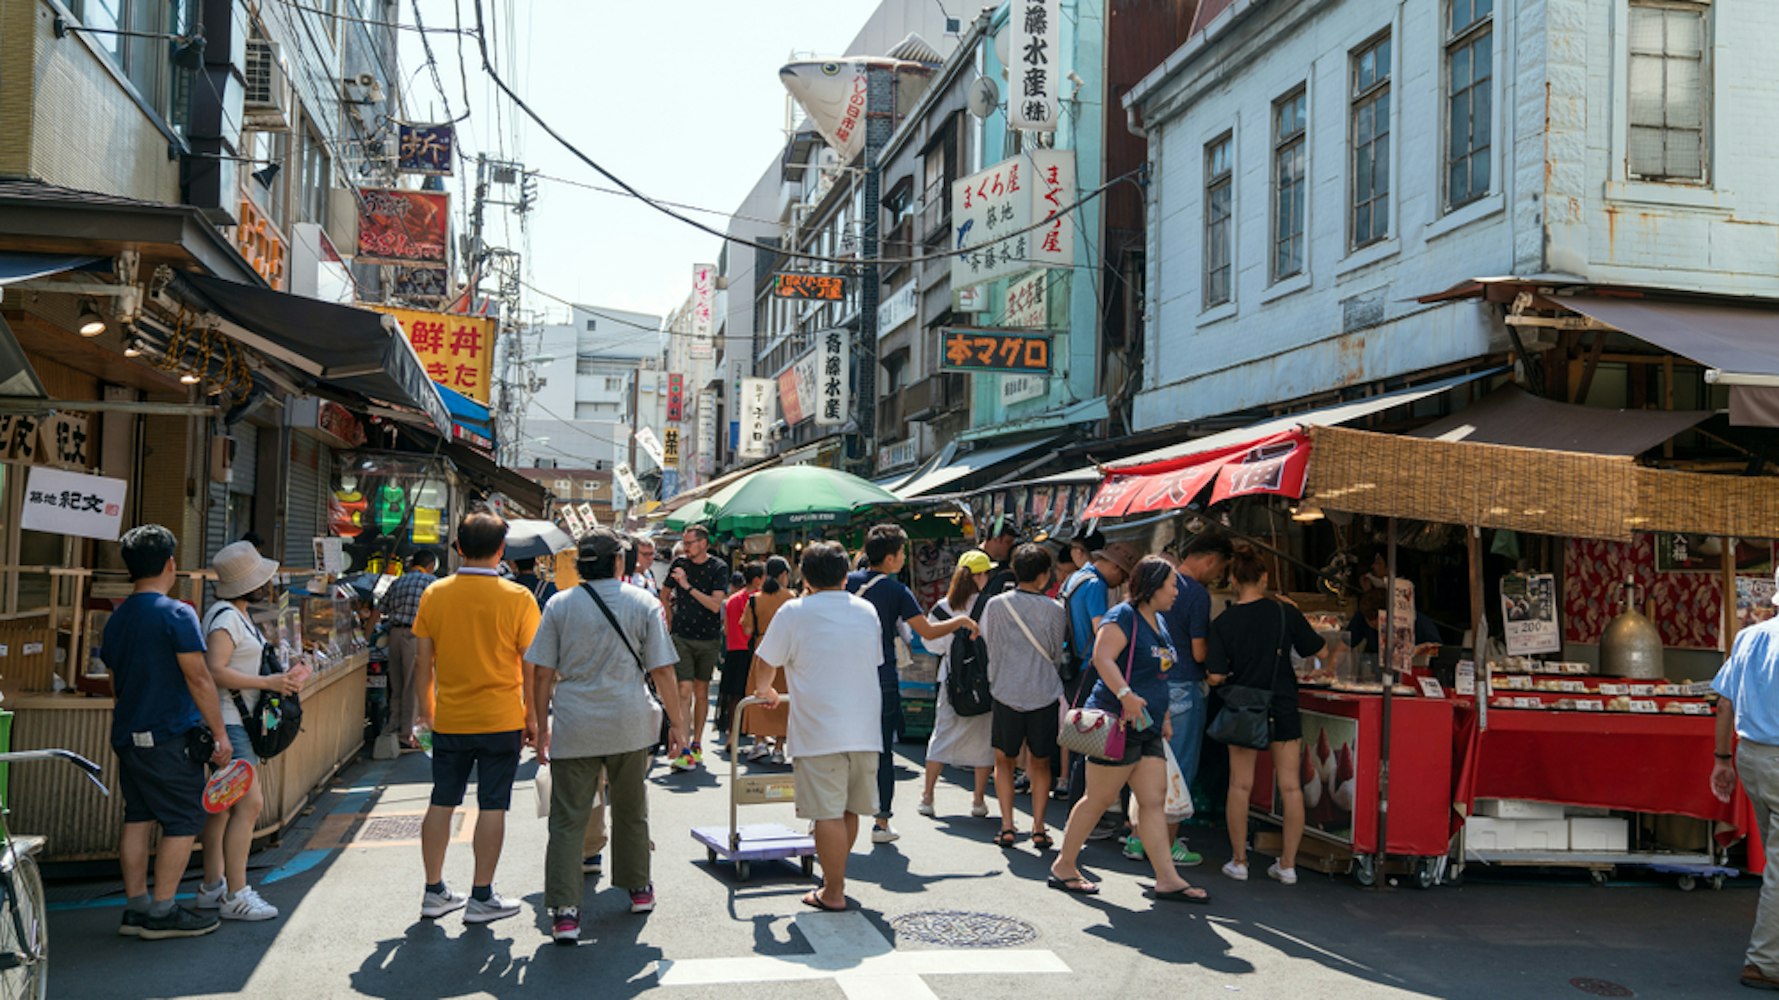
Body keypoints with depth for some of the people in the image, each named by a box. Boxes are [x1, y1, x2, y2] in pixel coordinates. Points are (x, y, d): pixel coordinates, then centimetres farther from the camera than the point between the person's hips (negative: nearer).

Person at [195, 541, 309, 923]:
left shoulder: (239, 616, 17)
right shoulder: (225, 616, -15)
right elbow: (215, 671, -24)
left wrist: (282, 678, 10)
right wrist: (268, 683, -20)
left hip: (239, 722, 10)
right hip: (226, 723, -10)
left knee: (225, 804, 13)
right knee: (249, 802, -12)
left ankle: (212, 887, 21)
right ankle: (235, 895, -8)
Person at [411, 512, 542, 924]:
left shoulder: (434, 594, -1)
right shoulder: (517, 598, -10)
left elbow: (423, 661, 4)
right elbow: (531, 666, -7)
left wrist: (426, 708, 17)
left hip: (449, 720, 3)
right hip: (501, 720, -3)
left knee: (442, 802, 13)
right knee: (492, 806, 4)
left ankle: (434, 892, 21)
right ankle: (481, 897, 8)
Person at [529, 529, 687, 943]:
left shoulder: (559, 605, 1)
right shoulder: (643, 603, 0)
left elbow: (542, 673, -1)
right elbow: (661, 670, -1)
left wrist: (541, 726, 8)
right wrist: (677, 721, 7)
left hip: (573, 726, 0)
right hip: (629, 723, 1)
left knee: (568, 819, 1)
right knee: (631, 811, 18)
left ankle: (564, 911, -6)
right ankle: (639, 889, 32)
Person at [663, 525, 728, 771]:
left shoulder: (719, 568, -4)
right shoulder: (678, 564, 3)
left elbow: (715, 605, -14)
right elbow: (666, 595, 19)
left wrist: (688, 586, -18)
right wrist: (670, 622, 14)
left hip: (709, 639, 0)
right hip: (682, 636, 0)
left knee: (701, 691, 10)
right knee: (685, 690, -11)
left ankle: (696, 745, 23)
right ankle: (685, 751, -16)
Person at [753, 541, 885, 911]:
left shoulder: (794, 611, -3)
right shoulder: (867, 611, 12)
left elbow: (768, 662, 4)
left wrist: (765, 690, 26)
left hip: (819, 731, -5)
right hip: (864, 728, 5)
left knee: (828, 813, -2)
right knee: (848, 810, 15)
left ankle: (833, 892, 1)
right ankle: (836, 877, 28)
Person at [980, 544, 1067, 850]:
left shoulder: (996, 605, -6)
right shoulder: (1054, 610, -5)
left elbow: (987, 640, 8)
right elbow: (1056, 653, 7)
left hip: (1006, 693, 0)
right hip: (1045, 695, 0)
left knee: (1004, 761, 14)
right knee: (1040, 764, 13)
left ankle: (1007, 827, 7)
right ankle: (1038, 828, 8)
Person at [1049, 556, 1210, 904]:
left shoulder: (1159, 622, 17)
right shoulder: (1122, 617, -12)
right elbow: (1102, 657, -26)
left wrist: (1164, 716, 25)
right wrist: (1125, 695, -37)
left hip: (1147, 729, 9)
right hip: (1117, 724, -9)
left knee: (1154, 800, 4)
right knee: (1099, 799, -1)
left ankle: (1167, 879, 4)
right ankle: (1063, 866, 13)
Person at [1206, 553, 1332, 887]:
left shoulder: (1223, 622, -6)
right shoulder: (1285, 613, -6)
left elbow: (1215, 676, -9)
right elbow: (1320, 651, 2)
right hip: (1283, 709, 0)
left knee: (1240, 785, 9)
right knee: (1291, 787, 6)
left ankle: (1239, 861, 14)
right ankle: (1287, 864, 9)